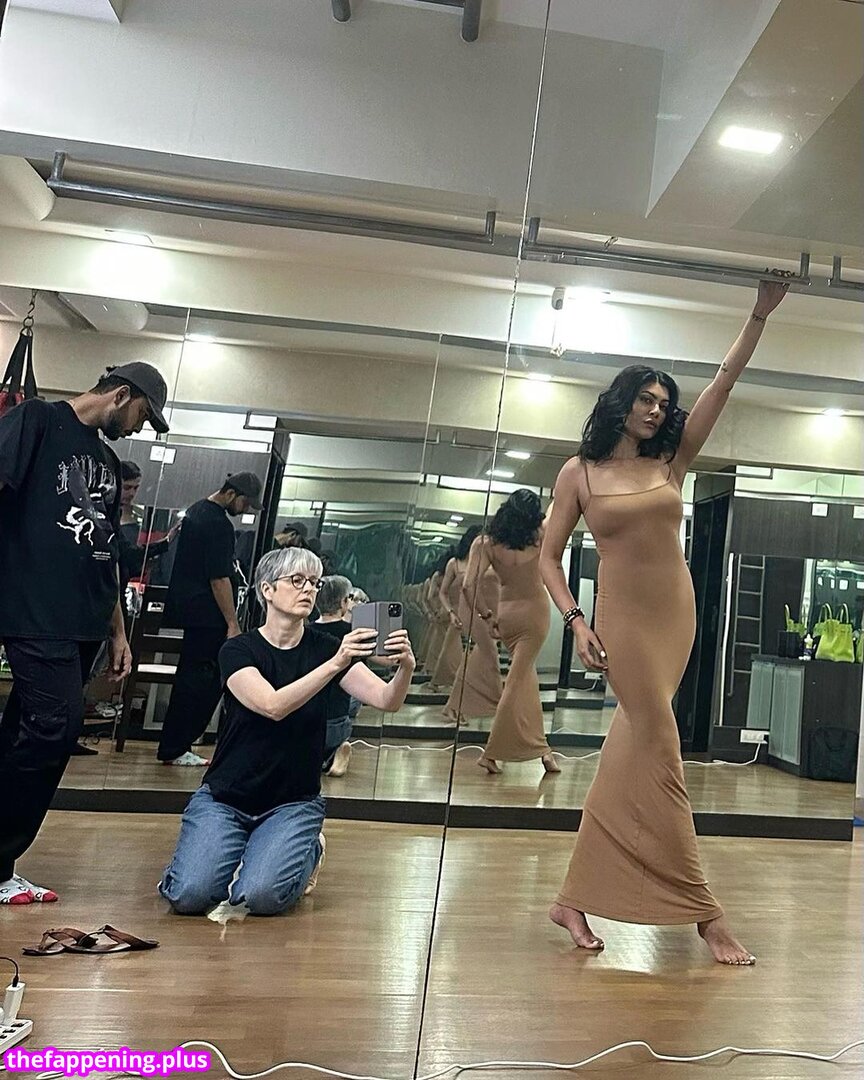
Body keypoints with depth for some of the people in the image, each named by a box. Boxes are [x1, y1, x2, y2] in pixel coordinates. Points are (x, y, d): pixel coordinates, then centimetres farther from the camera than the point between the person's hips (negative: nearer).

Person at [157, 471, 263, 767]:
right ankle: (174, 749, 3)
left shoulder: (196, 511, 15)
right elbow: (219, 578, -21)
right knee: (204, 680, -3)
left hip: (187, 607, 10)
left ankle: (174, 745, 24)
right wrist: (233, 623, -17)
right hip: (207, 615, -10)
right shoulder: (219, 524, -17)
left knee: (190, 676, 16)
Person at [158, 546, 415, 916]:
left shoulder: (326, 647, -4)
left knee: (258, 896, -21)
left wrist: (405, 667, -38)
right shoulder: (238, 650, -9)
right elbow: (273, 706, -28)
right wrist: (335, 664, -40)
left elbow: (386, 701, -16)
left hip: (293, 803, 1)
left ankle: (308, 851, 11)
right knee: (188, 895, -18)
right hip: (225, 798, 0)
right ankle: (229, 850, 13)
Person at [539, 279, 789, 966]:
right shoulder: (580, 472, -1)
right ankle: (704, 911, 11)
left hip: (678, 615, 4)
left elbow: (725, 381, 6)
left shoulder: (672, 461, 8)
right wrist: (576, 622, -10)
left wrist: (760, 314, 1)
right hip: (624, 619, -4)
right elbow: (550, 558, 1)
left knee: (630, 759, 6)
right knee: (660, 757, -3)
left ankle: (577, 899, 19)